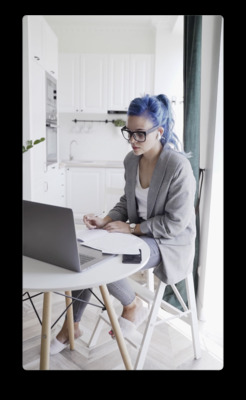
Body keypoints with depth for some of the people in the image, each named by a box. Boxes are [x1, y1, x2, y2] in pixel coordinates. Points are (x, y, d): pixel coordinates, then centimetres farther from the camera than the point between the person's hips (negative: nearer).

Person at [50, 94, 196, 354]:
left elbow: (176, 222, -20)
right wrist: (105, 221, -7)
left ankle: (133, 306, 6)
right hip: (138, 233, 7)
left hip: (170, 241, -7)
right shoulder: (131, 160, 0)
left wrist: (131, 228, -17)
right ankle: (72, 325, 10)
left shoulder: (179, 166, -22)